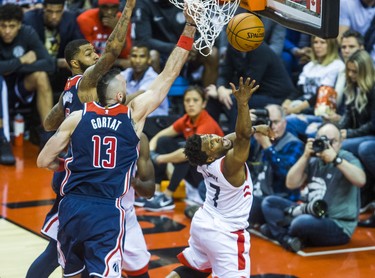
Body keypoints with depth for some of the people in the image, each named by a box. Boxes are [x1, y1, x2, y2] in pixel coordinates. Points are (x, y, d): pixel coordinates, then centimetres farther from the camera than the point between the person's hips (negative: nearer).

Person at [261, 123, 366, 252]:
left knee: (302, 223, -36)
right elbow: (291, 184, -2)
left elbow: (360, 180, -29)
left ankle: (278, 231, -1)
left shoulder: (346, 158, -9)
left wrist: (335, 159, -31)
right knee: (269, 202, 3)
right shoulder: (313, 161, 7)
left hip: (338, 226, -7)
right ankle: (287, 238, -21)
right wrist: (305, 156, -10)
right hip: (312, 215, 7)